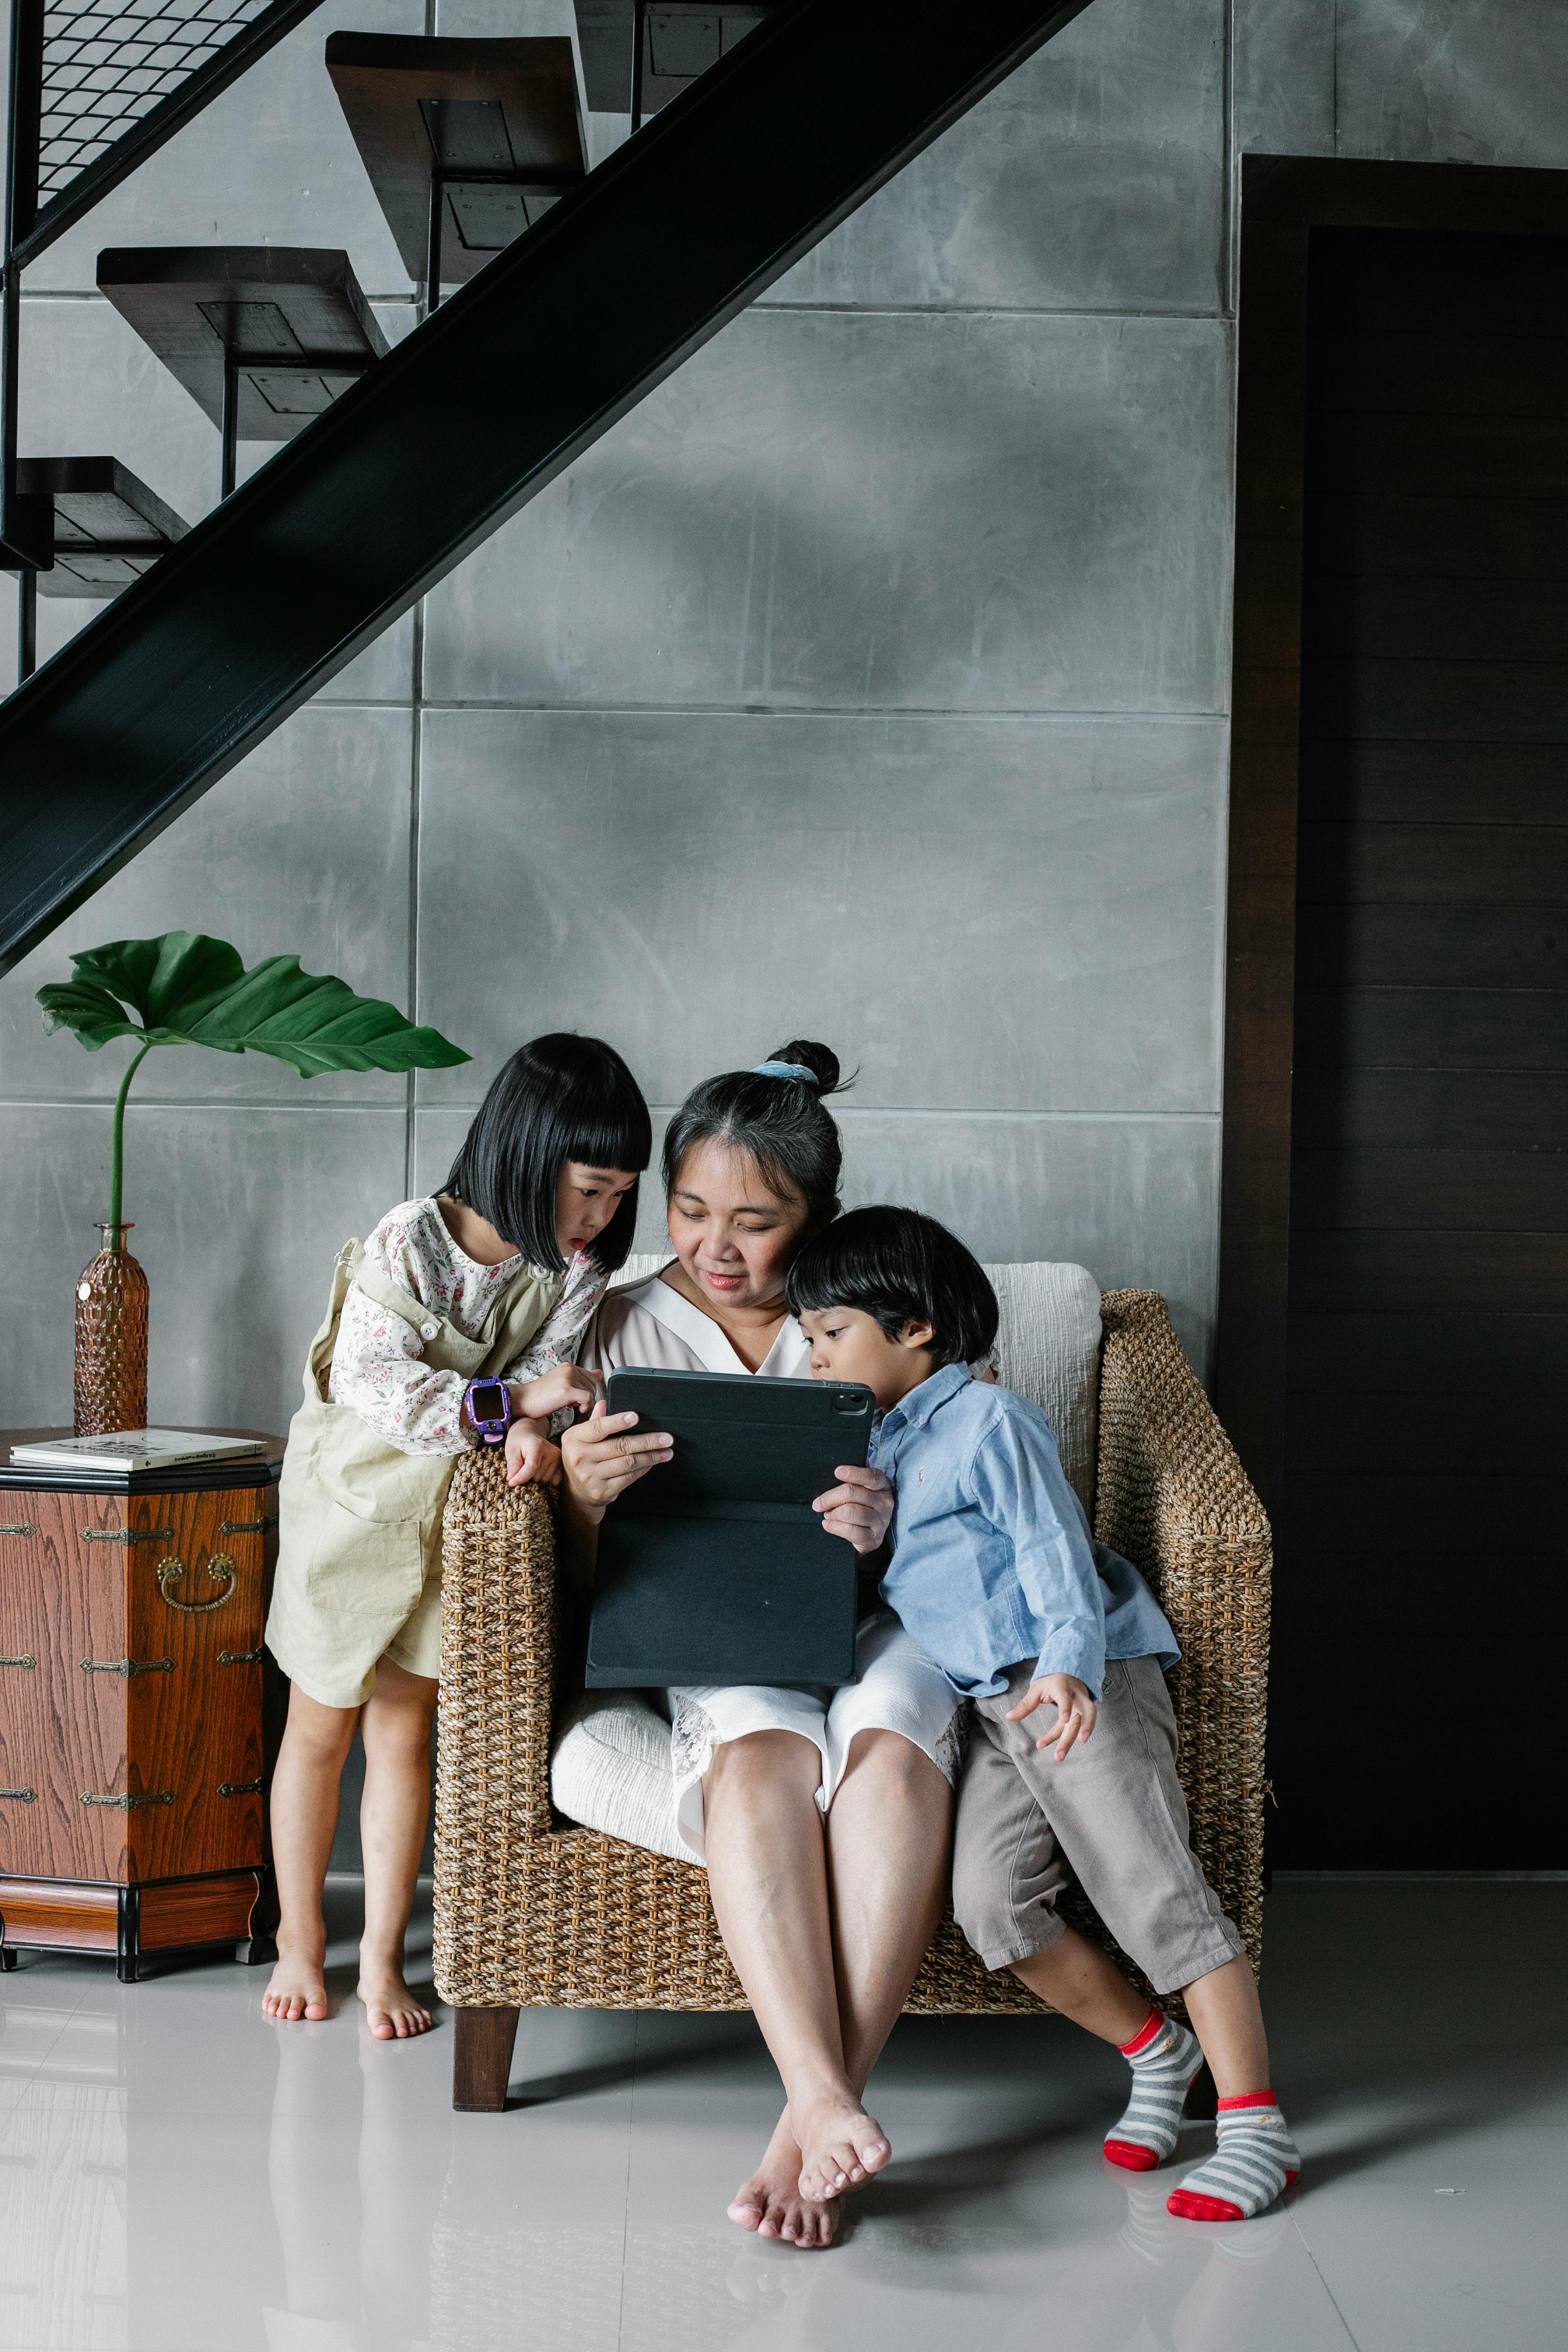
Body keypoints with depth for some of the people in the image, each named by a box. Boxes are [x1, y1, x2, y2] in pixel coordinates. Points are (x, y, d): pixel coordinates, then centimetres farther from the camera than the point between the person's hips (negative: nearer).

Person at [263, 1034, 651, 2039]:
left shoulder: (575, 1271, -8)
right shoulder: (410, 1244, -23)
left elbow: (545, 1373, -10)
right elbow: (371, 1382, -28)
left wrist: (534, 1433, -33)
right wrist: (510, 1400, -35)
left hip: (455, 1519, 3)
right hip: (358, 1501, -3)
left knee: (405, 1730, 6)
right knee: (320, 1728, 10)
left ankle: (383, 1956, 17)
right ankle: (301, 1941, 27)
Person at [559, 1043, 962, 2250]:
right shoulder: (632, 1326, 10)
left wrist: (890, 1519, -22)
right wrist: (581, 1492, -18)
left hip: (876, 1619, 0)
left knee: (893, 1737, -35)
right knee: (760, 1737, -35)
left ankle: (812, 2118, -37)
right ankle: (827, 2100, -45)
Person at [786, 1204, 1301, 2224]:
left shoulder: (989, 1421, -5)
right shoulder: (885, 1447, 21)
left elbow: (1054, 1549, -13)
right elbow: (877, 1580, 31)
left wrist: (1069, 1664, -26)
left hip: (1088, 1682, -8)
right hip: (997, 1704, 8)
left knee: (1156, 1893, -11)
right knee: (992, 1902, -8)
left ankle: (1256, 2128, -7)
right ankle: (1156, 2050, 11)